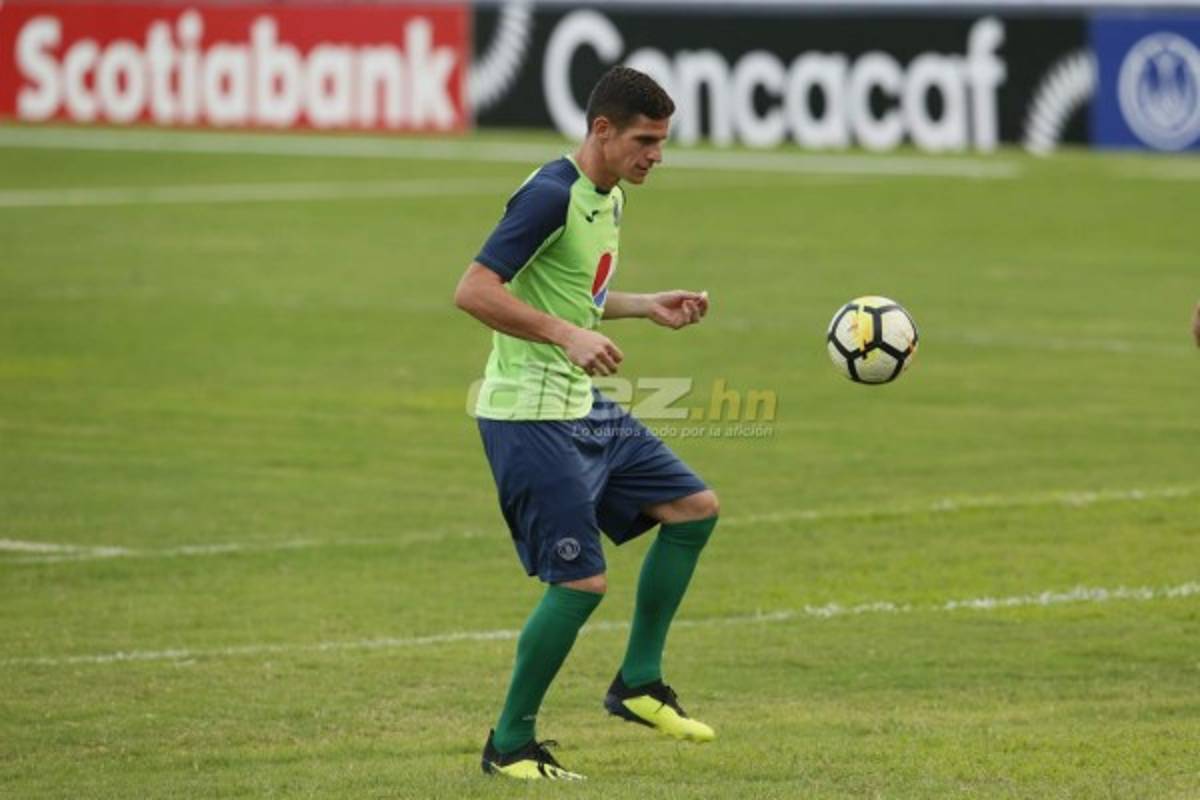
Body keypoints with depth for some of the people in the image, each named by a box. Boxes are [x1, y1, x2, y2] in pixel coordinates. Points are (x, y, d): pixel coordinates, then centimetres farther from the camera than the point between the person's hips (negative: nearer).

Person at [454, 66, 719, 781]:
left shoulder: (611, 198, 11)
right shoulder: (551, 196, -18)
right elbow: (474, 291, -25)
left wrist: (647, 307, 13)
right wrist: (568, 335, -32)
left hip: (584, 407, 10)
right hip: (529, 417, -10)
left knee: (695, 508, 11)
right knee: (582, 581, -11)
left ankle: (639, 683, 19)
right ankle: (510, 744, 4)